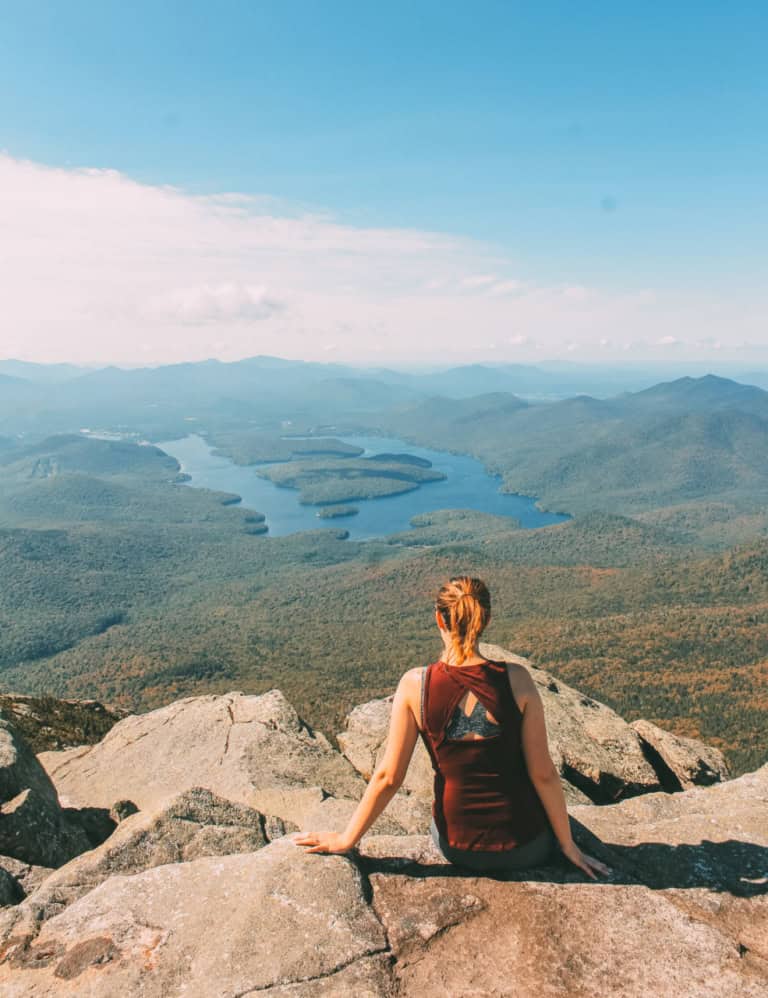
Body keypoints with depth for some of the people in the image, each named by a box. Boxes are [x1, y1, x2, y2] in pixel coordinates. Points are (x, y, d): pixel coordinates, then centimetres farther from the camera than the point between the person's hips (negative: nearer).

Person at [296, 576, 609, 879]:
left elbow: (387, 777, -11)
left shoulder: (415, 685, -17)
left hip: (456, 848, 2)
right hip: (526, 848, -2)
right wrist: (568, 844, 3)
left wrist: (346, 839, 2)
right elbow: (543, 773, -12)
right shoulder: (516, 680, -19)